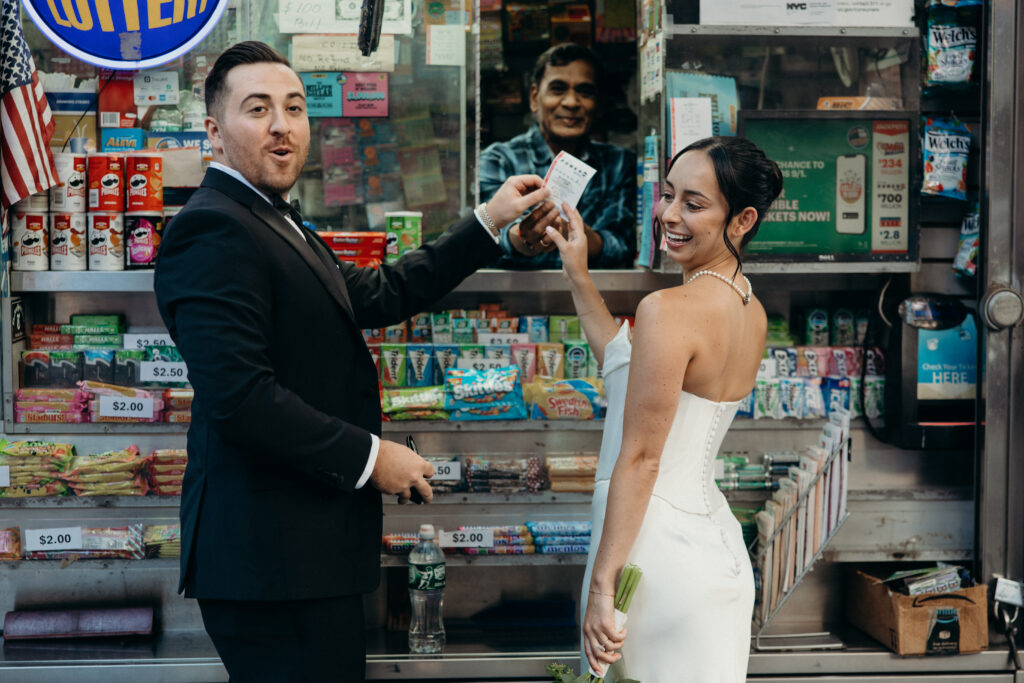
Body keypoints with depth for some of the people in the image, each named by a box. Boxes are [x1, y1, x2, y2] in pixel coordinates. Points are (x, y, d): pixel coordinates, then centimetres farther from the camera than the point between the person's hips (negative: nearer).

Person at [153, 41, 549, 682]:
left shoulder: (280, 226, 18)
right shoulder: (212, 232, -16)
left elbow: (380, 294, 24)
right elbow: (239, 395, -25)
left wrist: (489, 221, 23)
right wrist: (369, 458, -16)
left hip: (303, 547, 11)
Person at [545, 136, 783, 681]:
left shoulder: (668, 310, -18)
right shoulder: (751, 311, 8)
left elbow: (640, 458, -18)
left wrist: (602, 584, -15)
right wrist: (578, 276, 20)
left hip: (658, 549, -9)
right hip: (716, 544, 9)